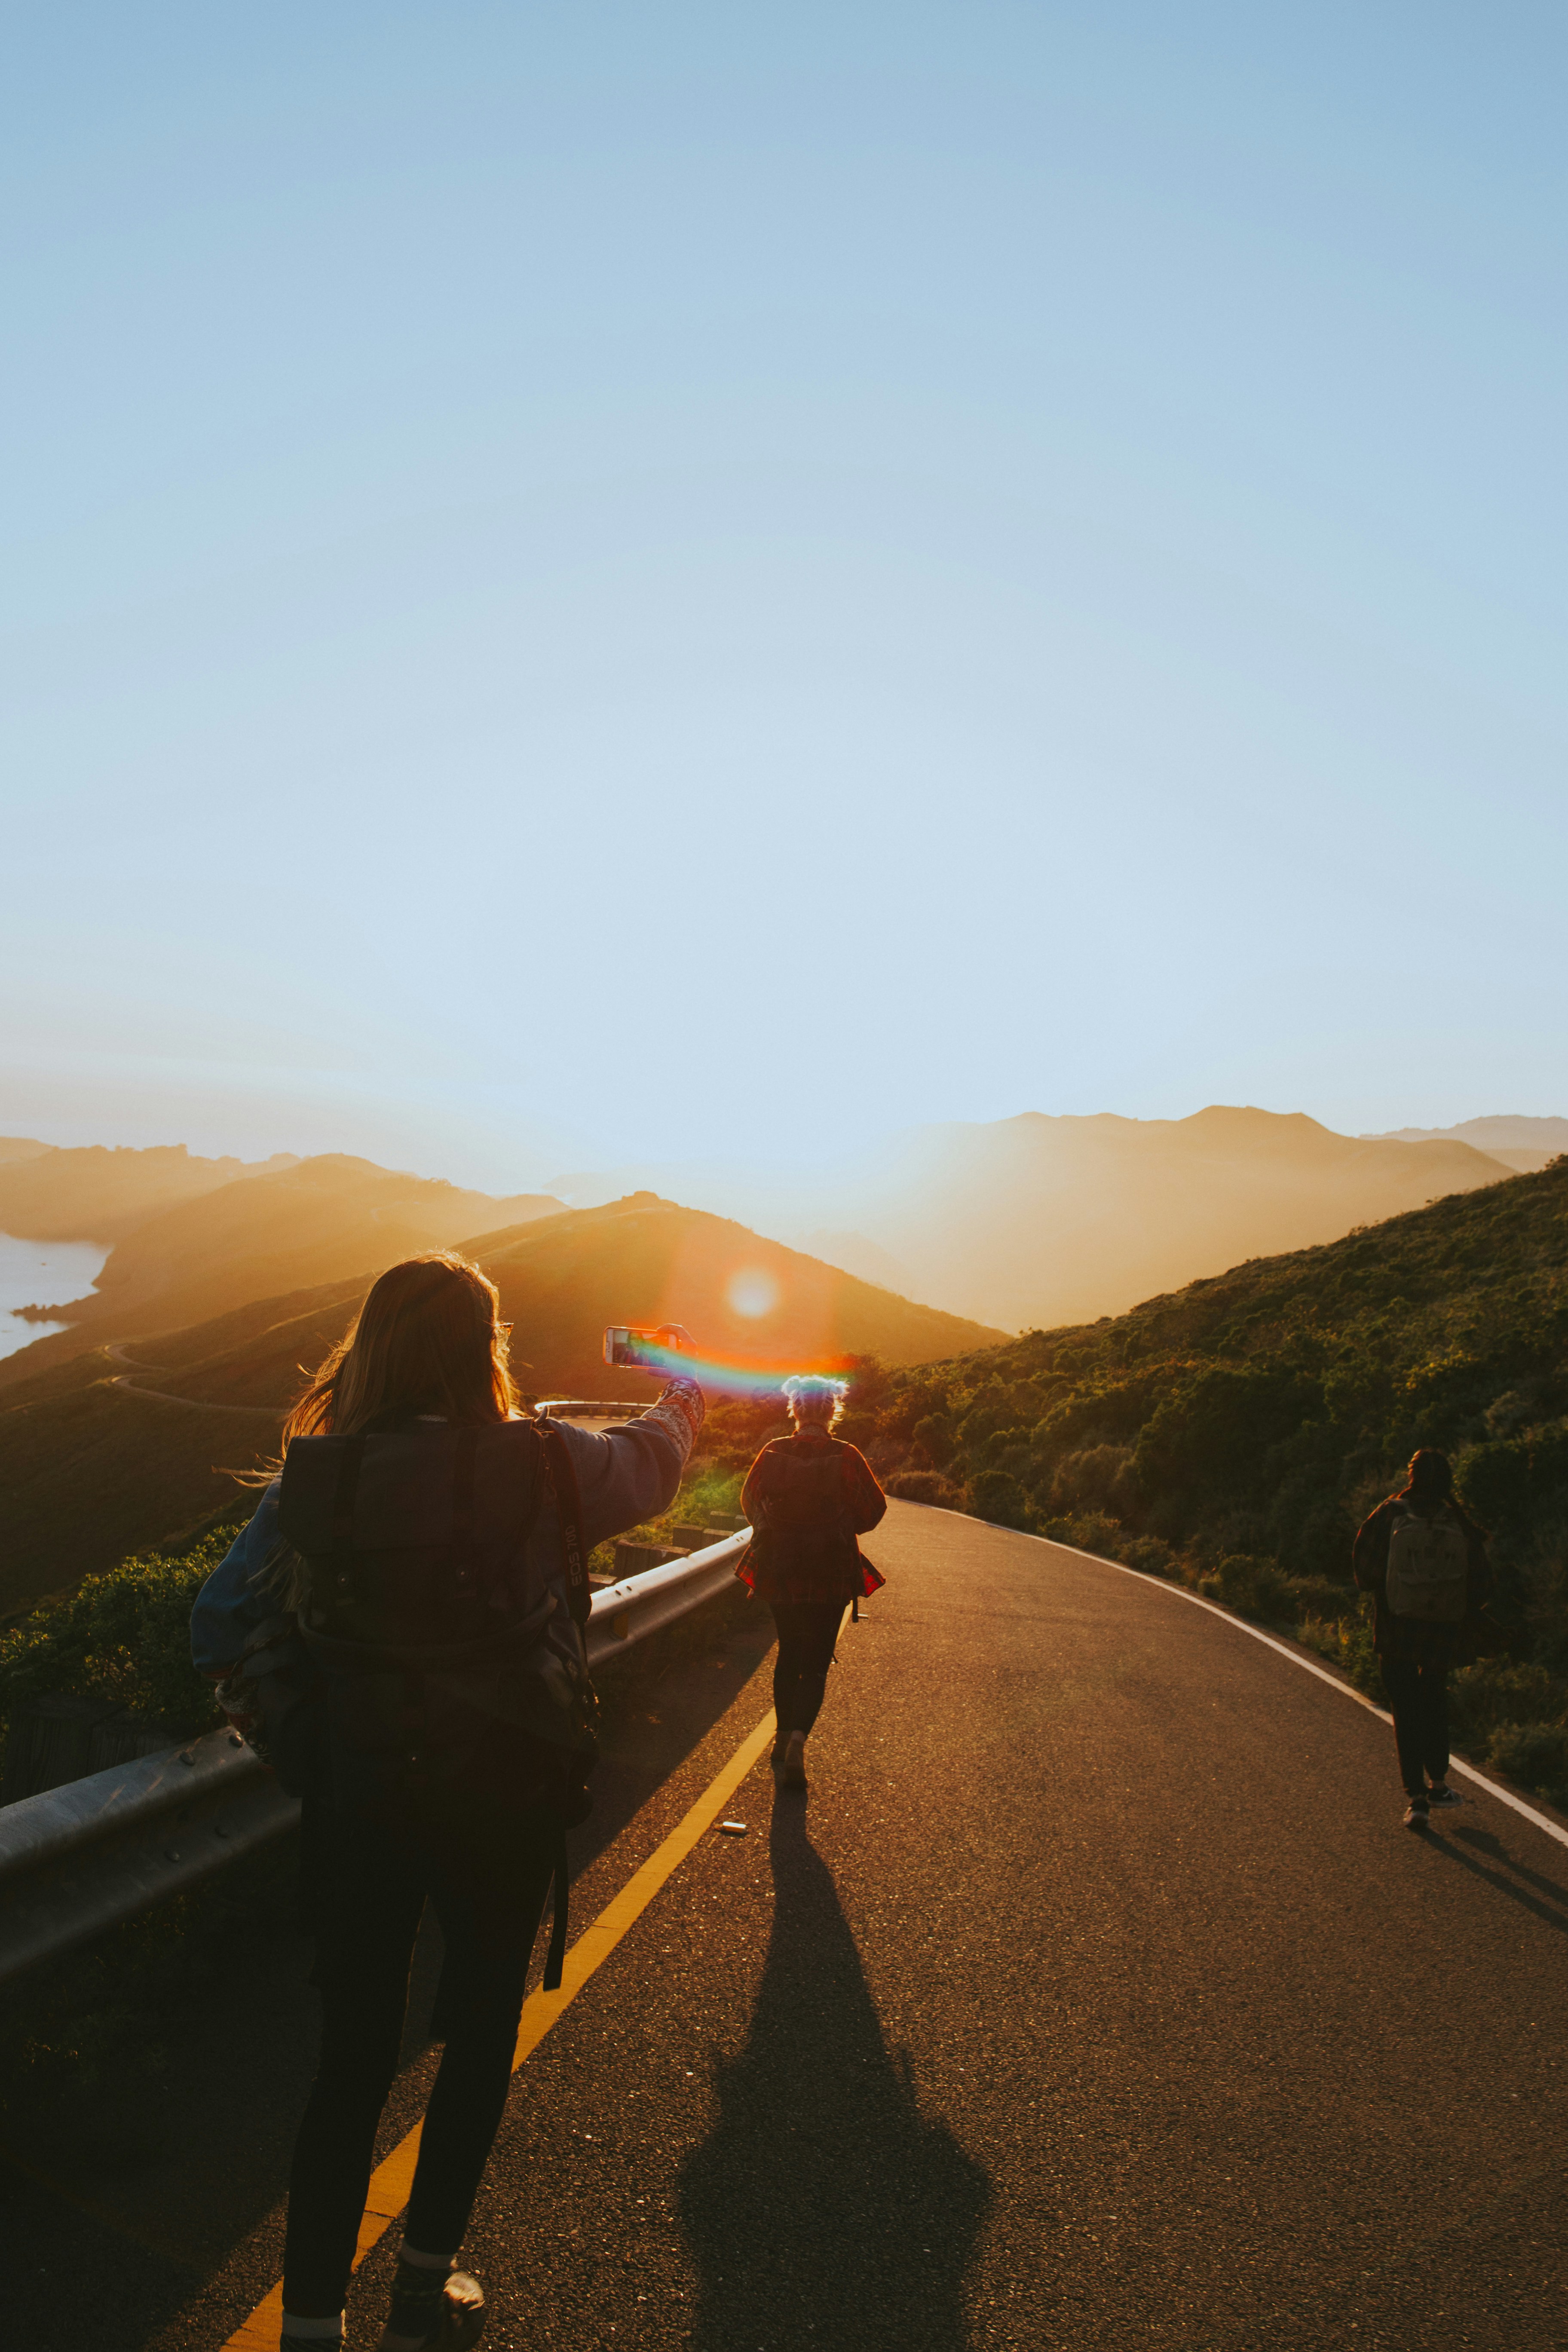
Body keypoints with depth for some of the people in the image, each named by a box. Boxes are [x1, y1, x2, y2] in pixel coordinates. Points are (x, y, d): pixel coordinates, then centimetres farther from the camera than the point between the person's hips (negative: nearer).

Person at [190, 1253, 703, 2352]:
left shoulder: (310, 1476, -8)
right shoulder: (542, 1466, -16)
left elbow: (222, 1624, -1)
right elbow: (651, 1464, 4)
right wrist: (685, 1396, 25)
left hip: (353, 1796, 3)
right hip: (500, 1796, -2)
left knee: (353, 2053, 17)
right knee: (480, 2036, 20)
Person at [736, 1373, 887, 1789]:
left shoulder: (773, 1454, -8)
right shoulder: (847, 1458, -13)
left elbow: (749, 1502, 6)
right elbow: (872, 1511, -4)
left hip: (778, 1570, 2)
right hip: (831, 1575, -2)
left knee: (789, 1654, 21)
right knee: (816, 1662, 7)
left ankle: (784, 1737, 25)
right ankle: (798, 1737, -15)